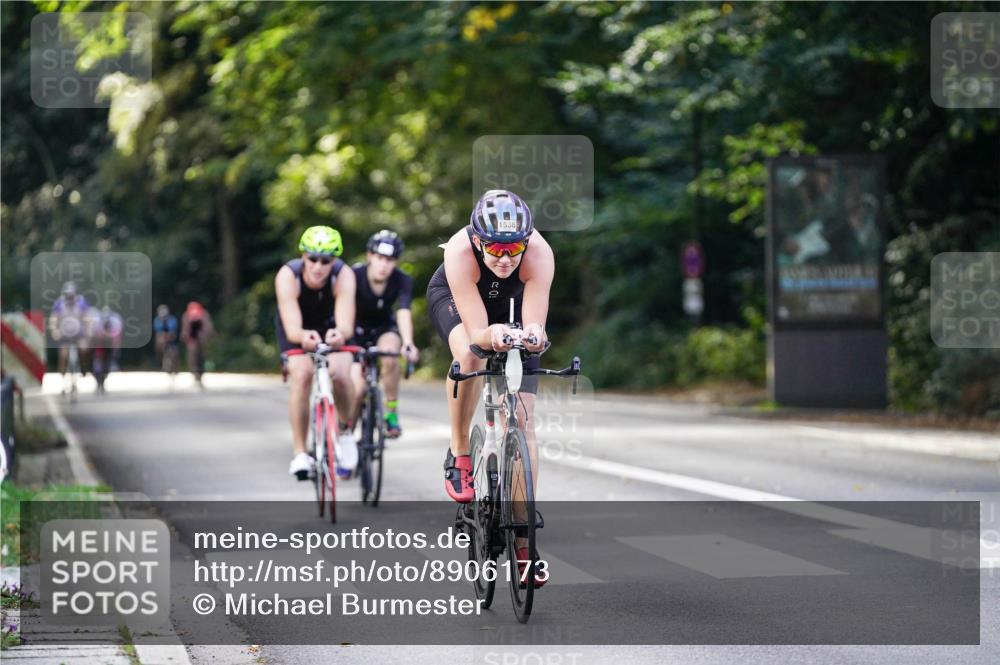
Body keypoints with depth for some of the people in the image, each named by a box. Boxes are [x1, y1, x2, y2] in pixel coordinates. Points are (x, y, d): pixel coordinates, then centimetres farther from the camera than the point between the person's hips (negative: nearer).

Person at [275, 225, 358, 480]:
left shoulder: (344, 276, -33)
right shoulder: (287, 276, -35)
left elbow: (346, 324, -44)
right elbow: (292, 328, -43)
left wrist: (339, 334, -68)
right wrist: (304, 336, -66)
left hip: (329, 325, 1)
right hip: (298, 328, -1)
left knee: (341, 374, -24)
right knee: (302, 374, -26)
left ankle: (344, 431, 6)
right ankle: (300, 453, -13)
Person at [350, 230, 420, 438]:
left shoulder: (402, 281, -22)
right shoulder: (355, 275, -26)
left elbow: (404, 313, -36)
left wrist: (408, 344, -53)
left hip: (384, 328, 1)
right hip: (357, 330, -1)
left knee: (389, 356, -34)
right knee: (357, 388, -17)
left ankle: (391, 412, -16)